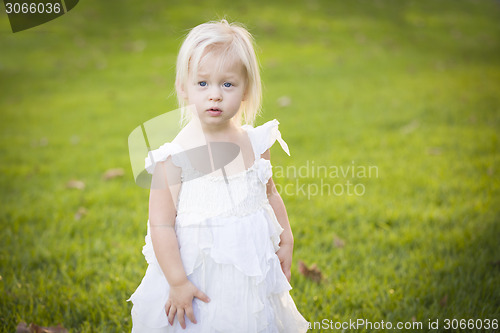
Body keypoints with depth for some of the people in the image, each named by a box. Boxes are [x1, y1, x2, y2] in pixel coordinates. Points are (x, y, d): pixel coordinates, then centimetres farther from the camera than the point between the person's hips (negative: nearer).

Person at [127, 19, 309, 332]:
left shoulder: (256, 143, -2)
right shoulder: (174, 157, -16)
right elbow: (161, 225, -15)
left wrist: (286, 242, 13)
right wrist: (177, 283, -17)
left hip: (253, 273, 4)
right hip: (198, 278, -4)